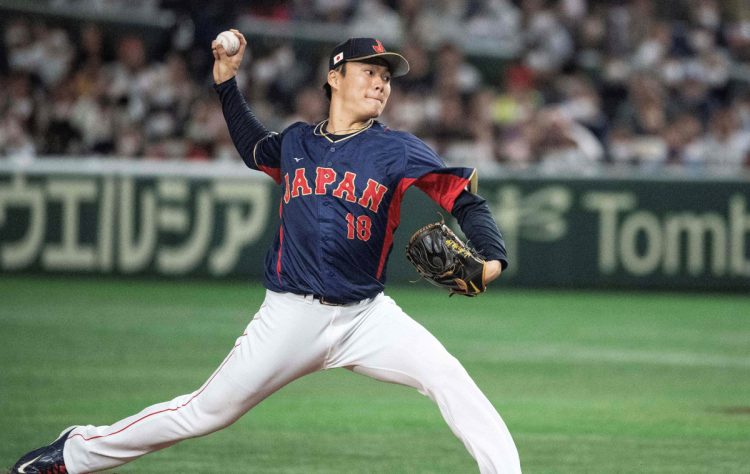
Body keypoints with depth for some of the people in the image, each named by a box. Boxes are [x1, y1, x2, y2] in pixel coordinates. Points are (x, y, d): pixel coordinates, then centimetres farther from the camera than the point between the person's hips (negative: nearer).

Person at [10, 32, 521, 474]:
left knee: (449, 377, -24)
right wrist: (227, 82, 22)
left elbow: (465, 198, -11)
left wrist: (492, 256, -29)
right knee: (206, 411, 3)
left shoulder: (397, 150, -3)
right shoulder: (295, 144, 7)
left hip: (366, 314, -1)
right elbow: (253, 148, 31)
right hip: (291, 315, 1)